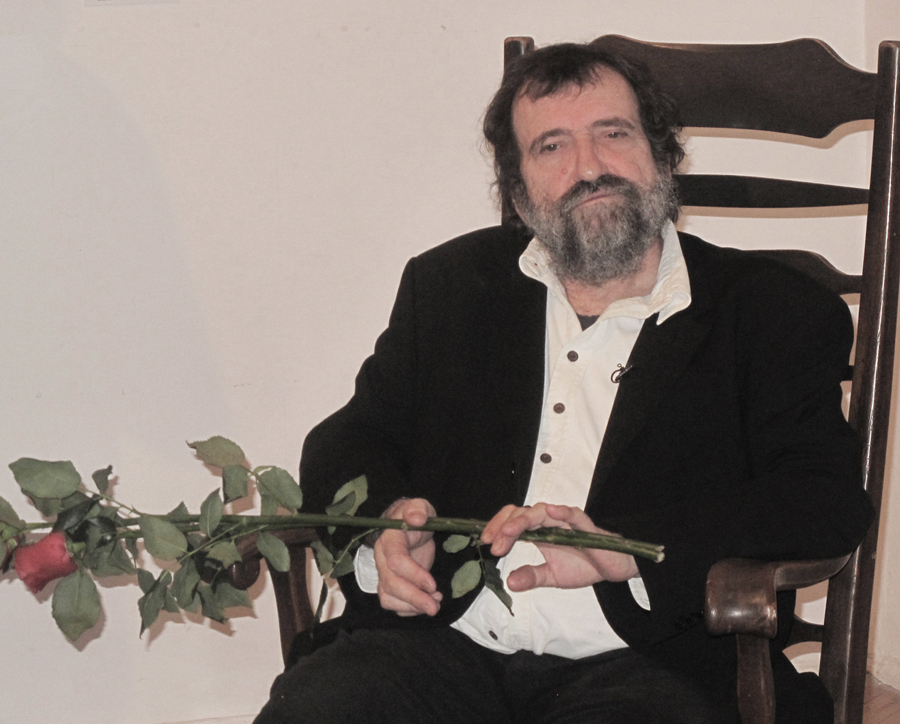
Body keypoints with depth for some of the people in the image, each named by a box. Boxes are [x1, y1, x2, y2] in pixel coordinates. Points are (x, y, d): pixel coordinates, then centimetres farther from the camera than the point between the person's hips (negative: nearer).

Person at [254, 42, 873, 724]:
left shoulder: (778, 315, 8)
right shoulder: (451, 284, 20)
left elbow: (829, 504, -5)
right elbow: (349, 440, 21)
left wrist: (621, 550, -18)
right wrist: (386, 520, -5)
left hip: (643, 664, -2)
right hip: (444, 641, 2)